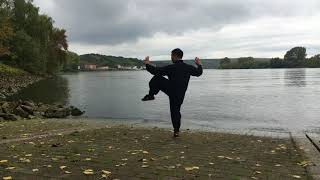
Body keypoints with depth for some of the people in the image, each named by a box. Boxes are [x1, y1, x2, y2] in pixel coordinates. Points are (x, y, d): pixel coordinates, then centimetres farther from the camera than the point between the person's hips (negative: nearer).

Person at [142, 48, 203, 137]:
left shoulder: (171, 67, -19)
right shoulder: (189, 68, -3)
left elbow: (156, 71, -16)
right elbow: (199, 72, 15)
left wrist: (147, 64, -1)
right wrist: (199, 65, 35)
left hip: (170, 90, -6)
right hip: (180, 95, 6)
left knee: (157, 78, 7)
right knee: (175, 111, 18)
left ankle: (151, 95, 13)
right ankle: (176, 131, 18)